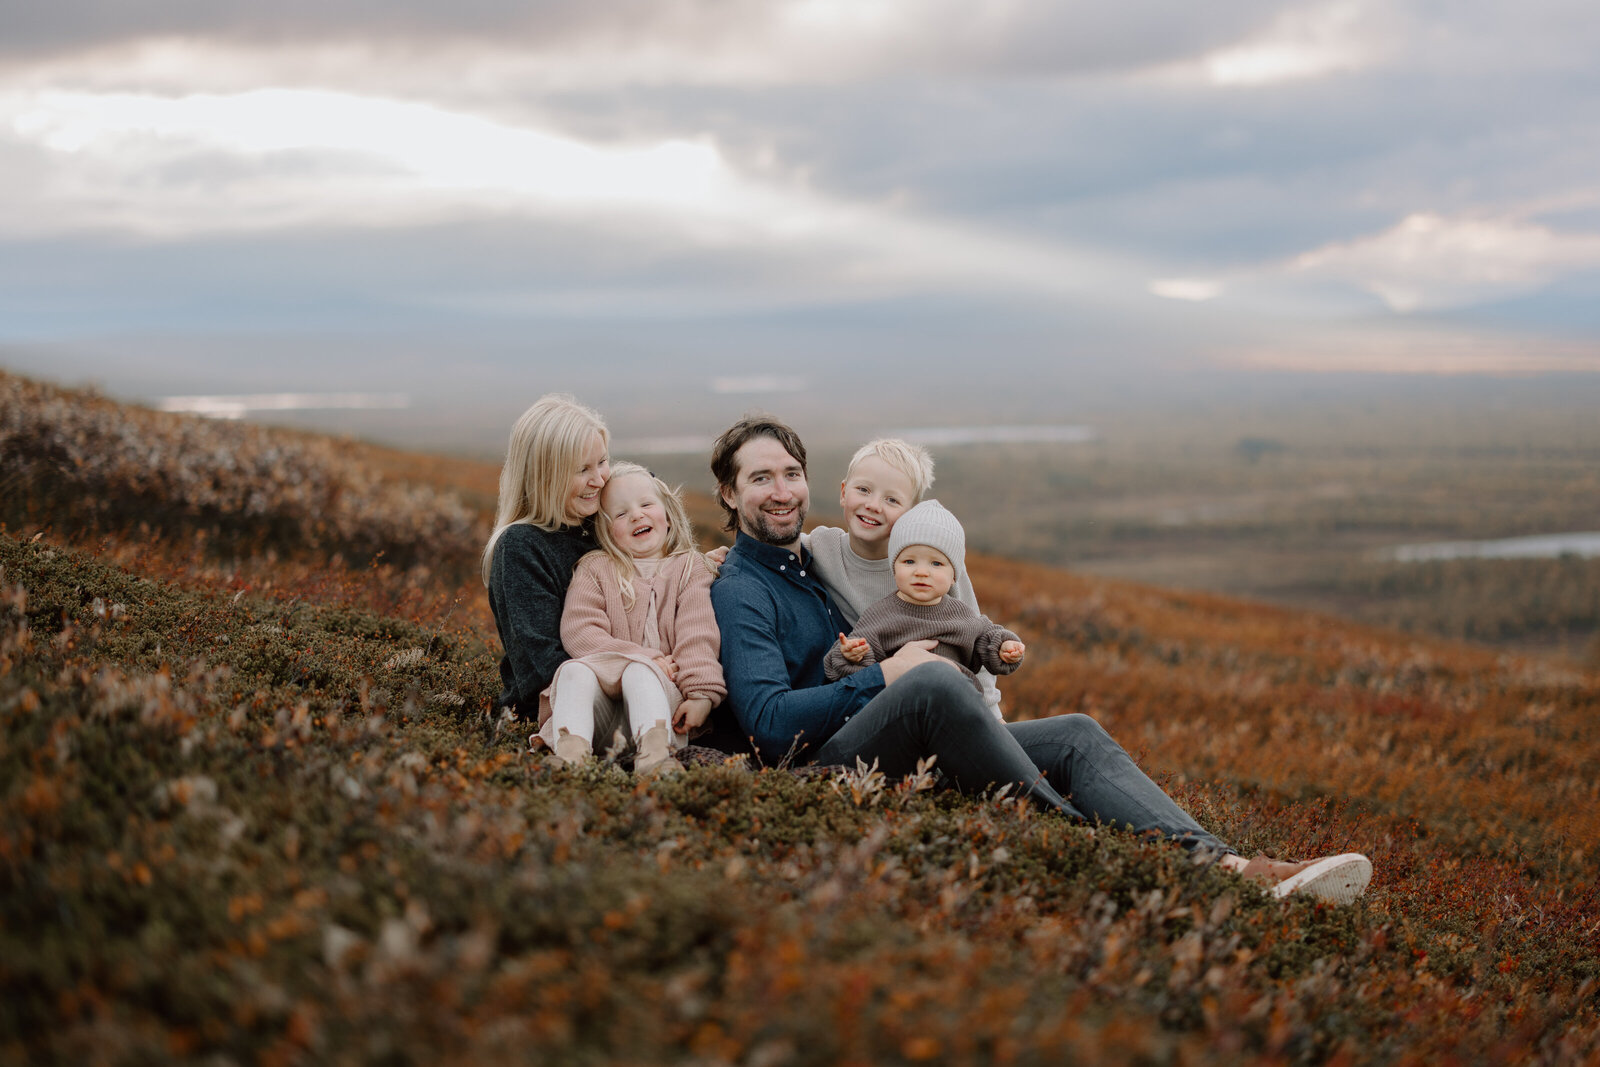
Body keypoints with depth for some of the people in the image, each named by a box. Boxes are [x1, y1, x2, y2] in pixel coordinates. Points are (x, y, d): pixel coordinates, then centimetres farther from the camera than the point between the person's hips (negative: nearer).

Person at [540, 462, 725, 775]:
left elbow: (697, 634, 3)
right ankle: (570, 755, -52)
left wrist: (701, 694, -15)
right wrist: (644, 655, -12)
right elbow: (578, 631, 0)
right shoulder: (594, 569, 17)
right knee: (575, 671, -30)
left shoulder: (689, 567, 17)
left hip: (660, 691, -1)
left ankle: (655, 756, -58)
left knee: (640, 673, -34)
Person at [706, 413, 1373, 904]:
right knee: (932, 681, -37)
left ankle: (1219, 864, -31)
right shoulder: (738, 593, -2)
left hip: (911, 750, 9)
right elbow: (769, 724, -16)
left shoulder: (814, 565, 26)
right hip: (822, 762, -9)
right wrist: (885, 676, -13)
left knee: (1078, 736, -9)